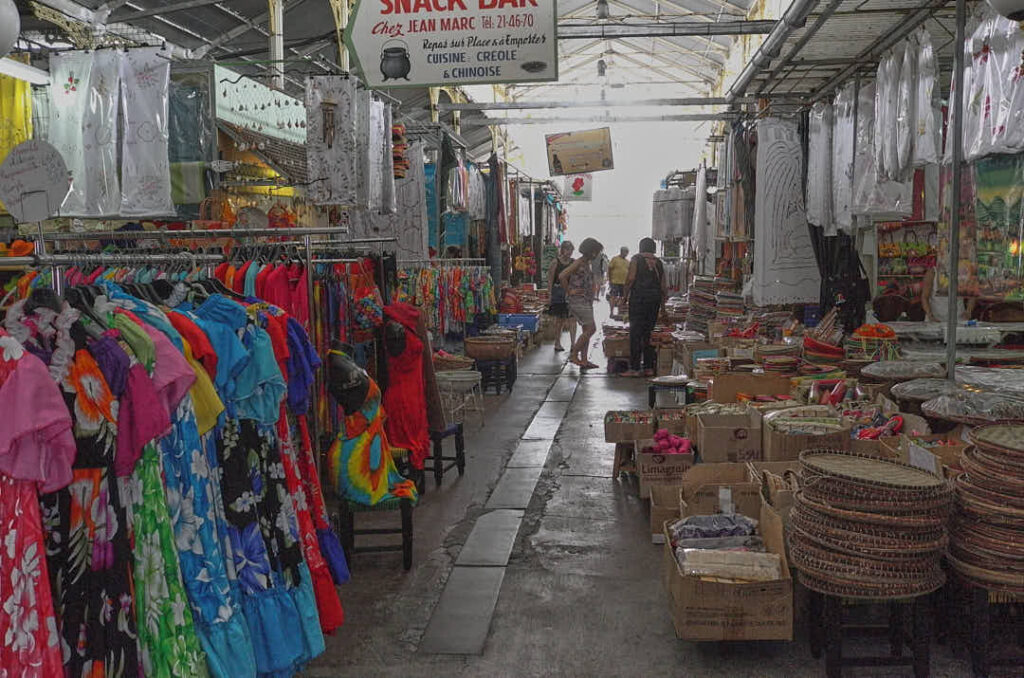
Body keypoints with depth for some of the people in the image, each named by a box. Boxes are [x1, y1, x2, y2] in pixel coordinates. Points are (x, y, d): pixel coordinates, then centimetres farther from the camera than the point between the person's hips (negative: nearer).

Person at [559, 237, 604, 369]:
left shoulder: (589, 263, 15)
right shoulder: (578, 263, -14)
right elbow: (562, 276, -22)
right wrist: (569, 291, -15)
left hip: (587, 301, 9)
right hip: (578, 301, -9)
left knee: (586, 331, 8)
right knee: (591, 329, -12)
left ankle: (584, 359, 12)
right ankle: (573, 355, -5)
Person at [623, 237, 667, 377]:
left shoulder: (636, 260, -1)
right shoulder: (658, 263, 12)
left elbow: (630, 278, -12)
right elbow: (664, 287, 11)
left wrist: (625, 295, -2)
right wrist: (662, 304, 21)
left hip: (638, 299, -4)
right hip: (655, 300, 5)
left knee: (635, 333, -3)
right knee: (649, 333, 11)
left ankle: (634, 368, -6)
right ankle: (649, 368, 10)